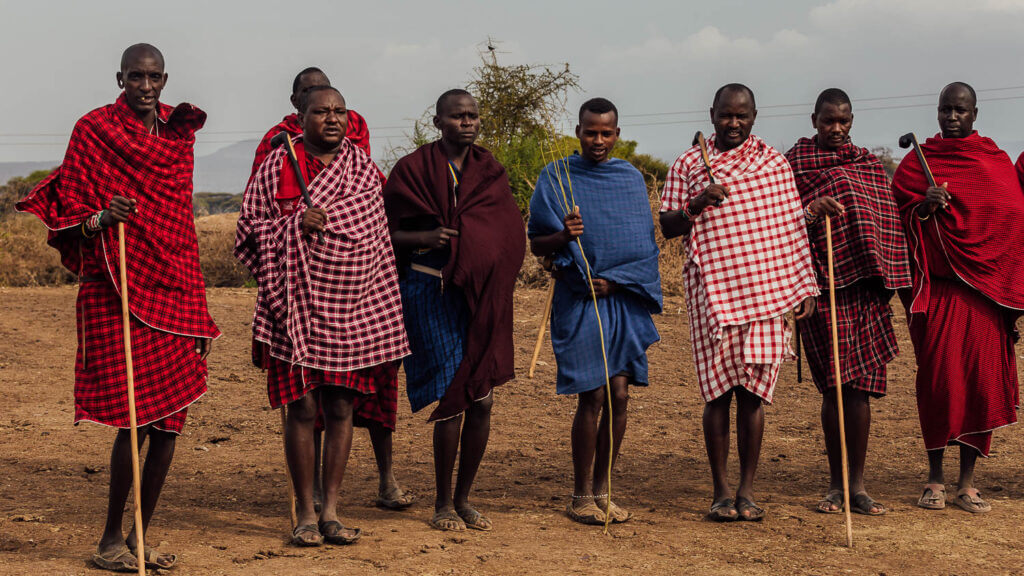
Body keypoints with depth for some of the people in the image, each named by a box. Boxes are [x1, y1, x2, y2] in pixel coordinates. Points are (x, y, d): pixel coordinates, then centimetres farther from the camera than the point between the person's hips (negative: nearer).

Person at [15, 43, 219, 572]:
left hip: (173, 293, 6)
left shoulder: (177, 134, 14)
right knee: (136, 417, -9)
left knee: (170, 420, 4)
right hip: (117, 294, -6)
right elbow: (68, 213, 0)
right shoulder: (94, 130, -2)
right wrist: (101, 220, -24)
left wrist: (198, 312, 17)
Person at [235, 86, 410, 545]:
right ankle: (305, 515, 8)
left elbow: (378, 241, 14)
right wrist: (295, 226, -17)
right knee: (302, 408, -2)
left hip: (355, 309, 3)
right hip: (300, 307, -3)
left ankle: (331, 512, 12)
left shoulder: (363, 168, 10)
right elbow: (249, 231, 0)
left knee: (342, 409, 4)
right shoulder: (277, 166, 1)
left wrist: (385, 312, 9)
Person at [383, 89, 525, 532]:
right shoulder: (413, 168, 1)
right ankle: (443, 503, 5)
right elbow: (387, 234, 0)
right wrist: (427, 237, -18)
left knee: (482, 399, 1)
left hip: (481, 296, 4)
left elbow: (512, 235, 11)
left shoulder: (490, 172, 13)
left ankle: (464, 498, 17)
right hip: (432, 292, -4)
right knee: (453, 397, -9)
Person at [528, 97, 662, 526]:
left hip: (624, 300, 3)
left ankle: (602, 491, 13)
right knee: (592, 397, -7)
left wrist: (614, 280, -8)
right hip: (578, 302, -3)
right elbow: (536, 245, 0)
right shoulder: (557, 177, 2)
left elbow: (646, 245, 8)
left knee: (619, 395, 1)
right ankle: (581, 496, 4)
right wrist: (564, 236, -22)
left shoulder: (631, 179, 10)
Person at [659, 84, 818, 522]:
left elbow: (794, 227, 13)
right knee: (719, 391, 0)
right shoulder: (689, 164, 7)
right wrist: (696, 205, -12)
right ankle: (721, 491, 9)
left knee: (753, 391, 2)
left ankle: (747, 491, 10)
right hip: (712, 289, -1)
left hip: (765, 289, 1)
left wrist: (806, 287, 9)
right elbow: (667, 226, 7)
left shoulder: (775, 165, 10)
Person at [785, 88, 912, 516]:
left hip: (865, 286, 3)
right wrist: (812, 210, -22)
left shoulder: (868, 163, 17)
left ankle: (857, 485, 6)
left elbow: (888, 221, 21)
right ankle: (835, 485, 7)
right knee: (836, 383, -4)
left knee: (860, 384, 0)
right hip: (823, 283, -3)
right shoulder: (795, 161, 5)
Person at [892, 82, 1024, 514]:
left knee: (983, 378, -3)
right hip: (936, 287, -1)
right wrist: (924, 206, -16)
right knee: (938, 377, -6)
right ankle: (935, 478, 7)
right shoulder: (918, 161, 7)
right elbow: (899, 220, 6)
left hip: (986, 287, 2)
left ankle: (967, 482, 5)